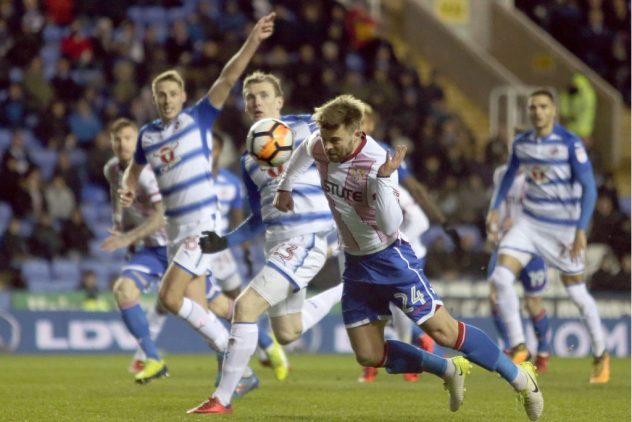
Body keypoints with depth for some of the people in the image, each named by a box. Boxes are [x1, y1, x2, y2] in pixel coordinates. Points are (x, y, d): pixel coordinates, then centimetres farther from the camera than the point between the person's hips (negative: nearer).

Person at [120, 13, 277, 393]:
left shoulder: (198, 118, -2)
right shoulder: (148, 134, 13)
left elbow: (227, 79, -13)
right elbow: (135, 169, 29)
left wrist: (253, 41, -24)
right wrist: (128, 188, 6)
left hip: (203, 223, -7)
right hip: (177, 228, 7)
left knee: (170, 298, -16)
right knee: (196, 310, 5)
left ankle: (230, 354, -3)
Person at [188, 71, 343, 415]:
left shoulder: (306, 128, -2)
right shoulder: (249, 159, 17)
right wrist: (226, 242, 13)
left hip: (305, 241, -8)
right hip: (277, 244, 8)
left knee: (245, 306, -17)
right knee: (287, 333, 12)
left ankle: (222, 399, -11)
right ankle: (347, 290, 36)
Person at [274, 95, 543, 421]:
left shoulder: (377, 163, -28)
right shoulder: (318, 147, -9)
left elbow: (390, 226, -37)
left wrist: (383, 178, -46)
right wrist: (286, 186, 25)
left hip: (391, 258, -7)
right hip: (356, 263, 7)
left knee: (443, 332, -12)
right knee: (369, 356, 3)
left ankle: (520, 378, 5)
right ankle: (449, 371, 21)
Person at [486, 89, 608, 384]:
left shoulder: (570, 144, -15)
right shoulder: (521, 143, 1)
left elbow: (589, 187, -15)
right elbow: (510, 174, 20)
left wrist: (581, 230, -21)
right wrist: (495, 209, 13)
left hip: (563, 228, -4)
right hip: (530, 223, 4)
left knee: (577, 293, 2)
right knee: (501, 277, -15)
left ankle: (601, 355, 23)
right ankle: (518, 348, -7)